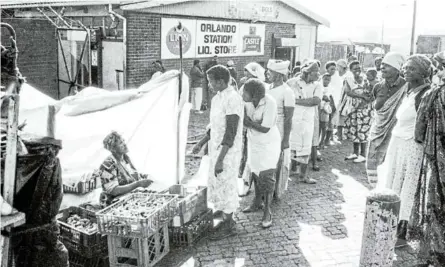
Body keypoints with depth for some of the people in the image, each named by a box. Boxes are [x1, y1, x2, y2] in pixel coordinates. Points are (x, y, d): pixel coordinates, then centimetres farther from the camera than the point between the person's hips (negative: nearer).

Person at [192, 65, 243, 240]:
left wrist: (220, 160, -24)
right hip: (216, 148, 9)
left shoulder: (233, 99, -20)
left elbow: (231, 133, -23)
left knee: (225, 186, 1)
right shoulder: (217, 98, 9)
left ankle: (228, 226, 17)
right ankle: (227, 220, 30)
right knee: (216, 184, 15)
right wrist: (201, 143, 20)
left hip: (228, 151, -9)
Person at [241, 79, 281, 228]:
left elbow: (265, 129, -28)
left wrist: (249, 122, -24)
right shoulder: (248, 102, -14)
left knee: (267, 176, -5)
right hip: (254, 142, 6)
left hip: (269, 144, -6)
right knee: (255, 173, 18)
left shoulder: (270, 103, -29)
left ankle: (267, 212, 6)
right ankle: (257, 203, 37)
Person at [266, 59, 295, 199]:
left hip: (279, 132, -6)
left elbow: (288, 118, -13)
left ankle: (276, 193, 18)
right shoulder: (269, 88, 7)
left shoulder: (287, 91, -13)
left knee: (278, 163, 4)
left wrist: (286, 140, -14)